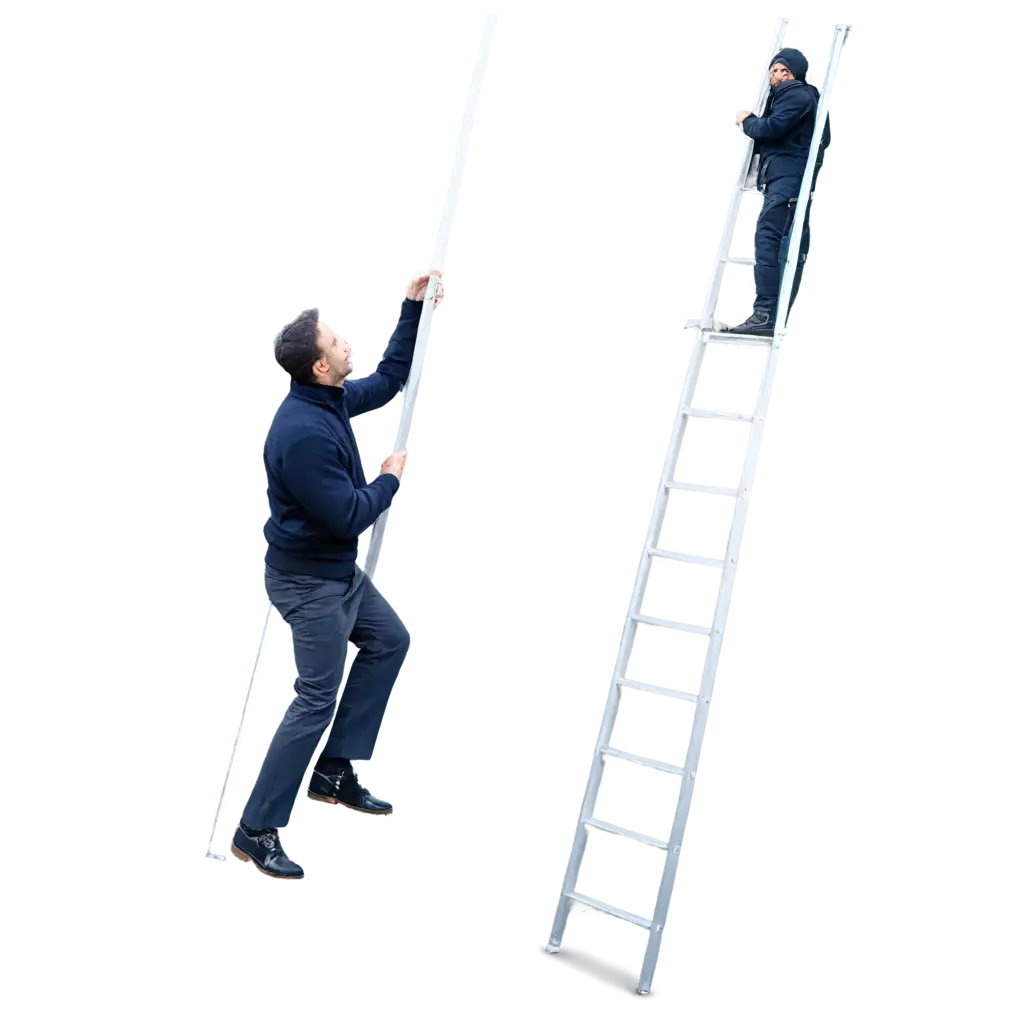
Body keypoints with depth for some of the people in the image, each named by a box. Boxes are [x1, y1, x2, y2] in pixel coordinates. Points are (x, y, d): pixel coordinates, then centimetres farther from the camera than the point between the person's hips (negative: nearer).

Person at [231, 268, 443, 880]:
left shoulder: (335, 399, -2)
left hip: (342, 570, 10)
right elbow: (348, 515, -26)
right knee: (316, 704, -5)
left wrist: (413, 308, 9)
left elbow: (390, 379, 16)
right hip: (310, 580, -10)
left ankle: (334, 771, 25)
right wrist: (391, 479, -9)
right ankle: (256, 832, 5)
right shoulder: (301, 432, -30)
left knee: (388, 644, 22)